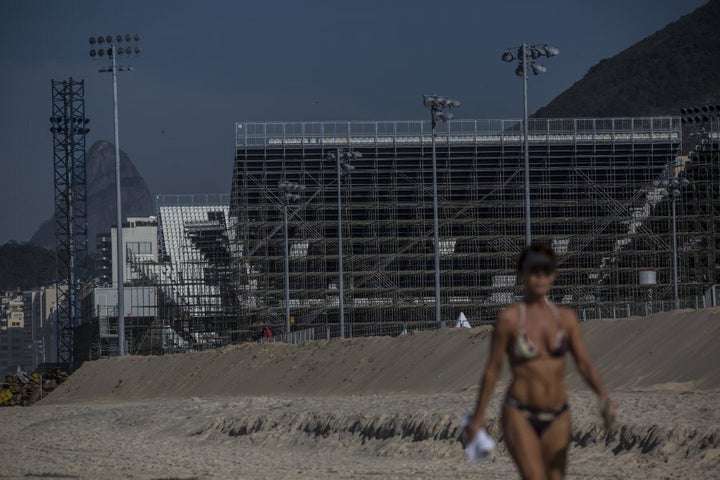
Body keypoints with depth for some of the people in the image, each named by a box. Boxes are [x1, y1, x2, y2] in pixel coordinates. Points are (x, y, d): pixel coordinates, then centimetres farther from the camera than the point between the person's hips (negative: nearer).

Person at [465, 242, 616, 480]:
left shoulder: (566, 318, 4)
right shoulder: (509, 318, -7)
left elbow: (585, 364, 0)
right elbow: (492, 368, -1)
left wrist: (604, 395, -19)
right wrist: (478, 416, 3)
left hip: (557, 418, 4)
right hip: (520, 415, -4)